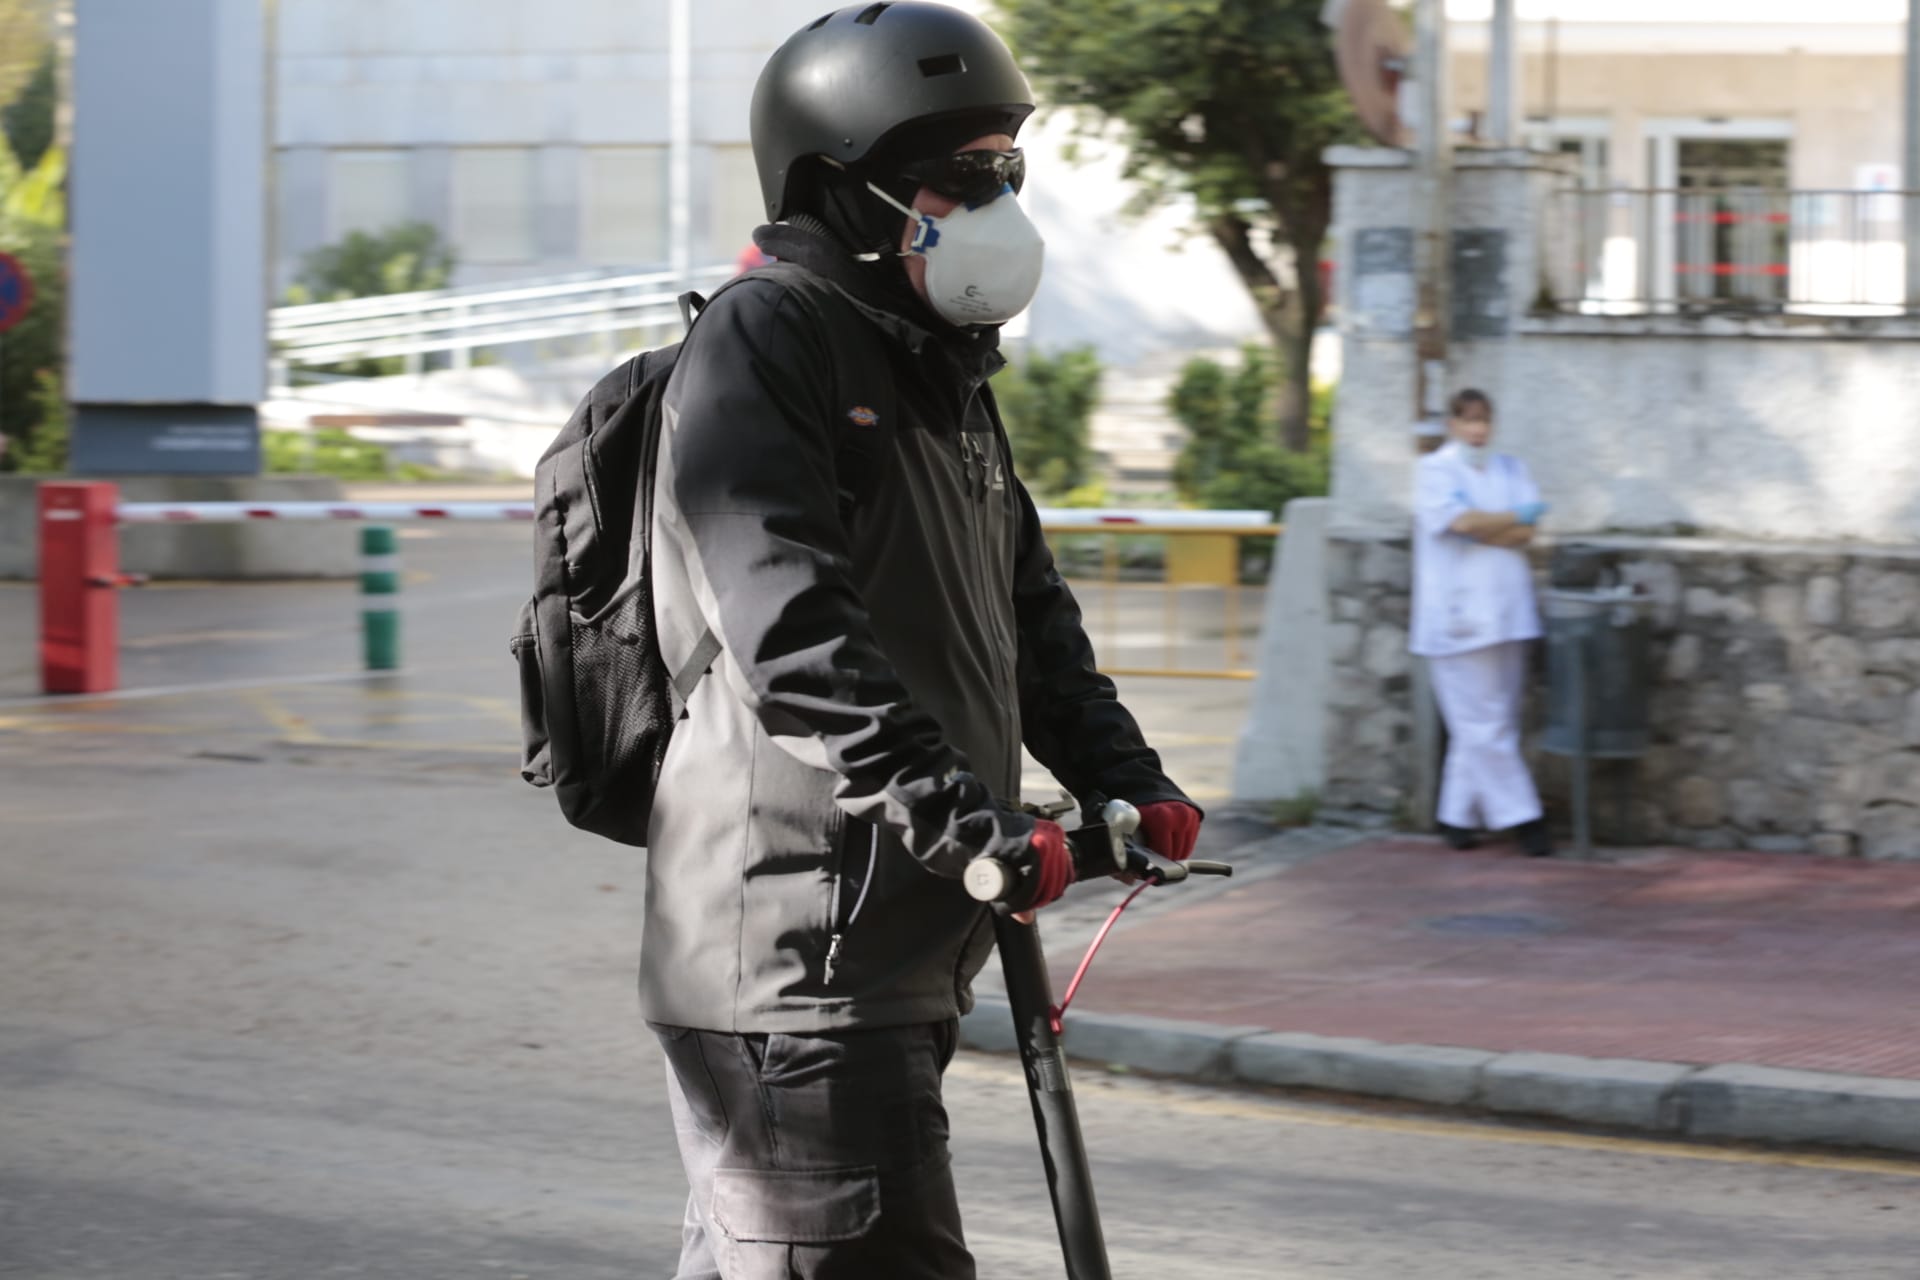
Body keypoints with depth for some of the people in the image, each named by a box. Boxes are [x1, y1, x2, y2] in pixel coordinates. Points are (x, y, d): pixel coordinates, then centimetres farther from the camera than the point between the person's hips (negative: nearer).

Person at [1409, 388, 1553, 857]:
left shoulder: (1511, 470, 16)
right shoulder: (1434, 470, 2)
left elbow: (1526, 534, 2)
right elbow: (1462, 520, -14)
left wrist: (1481, 527, -11)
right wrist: (1514, 519, -2)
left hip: (1506, 614, 5)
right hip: (1460, 615, -5)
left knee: (1479, 726, 5)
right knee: (1484, 724, -7)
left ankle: (1457, 815, 11)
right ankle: (1518, 817, -5)